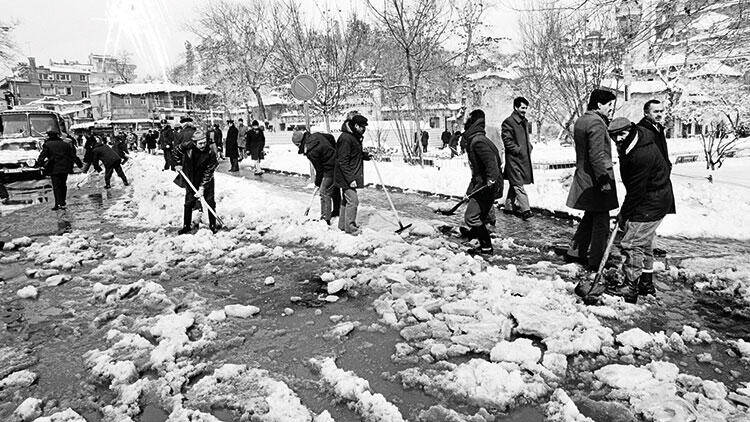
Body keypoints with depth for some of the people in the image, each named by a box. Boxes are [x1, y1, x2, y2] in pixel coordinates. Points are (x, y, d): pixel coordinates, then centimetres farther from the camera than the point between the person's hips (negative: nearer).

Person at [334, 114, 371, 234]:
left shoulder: (355, 137, 12)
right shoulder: (346, 138, -20)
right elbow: (343, 161, -23)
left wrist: (366, 155, 10)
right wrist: (350, 179, -25)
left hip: (351, 176, 10)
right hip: (346, 176, -10)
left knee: (347, 200, 17)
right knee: (353, 200, -8)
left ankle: (343, 224, 28)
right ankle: (350, 227, 3)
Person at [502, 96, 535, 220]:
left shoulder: (524, 121, 17)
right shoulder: (508, 122, -12)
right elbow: (507, 140, -16)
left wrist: (529, 147, 12)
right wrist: (518, 150, -17)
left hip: (524, 158, 9)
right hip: (514, 158, -9)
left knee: (514, 184, 15)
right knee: (518, 184, -9)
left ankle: (509, 206, 25)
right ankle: (525, 209, -11)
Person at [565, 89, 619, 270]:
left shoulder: (581, 120, 13)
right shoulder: (596, 123, -17)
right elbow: (597, 156, -23)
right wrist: (604, 180, -21)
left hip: (583, 177, 9)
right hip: (596, 180, -9)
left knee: (590, 217, 20)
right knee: (601, 221, 1)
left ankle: (574, 252, 27)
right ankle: (596, 262, 9)